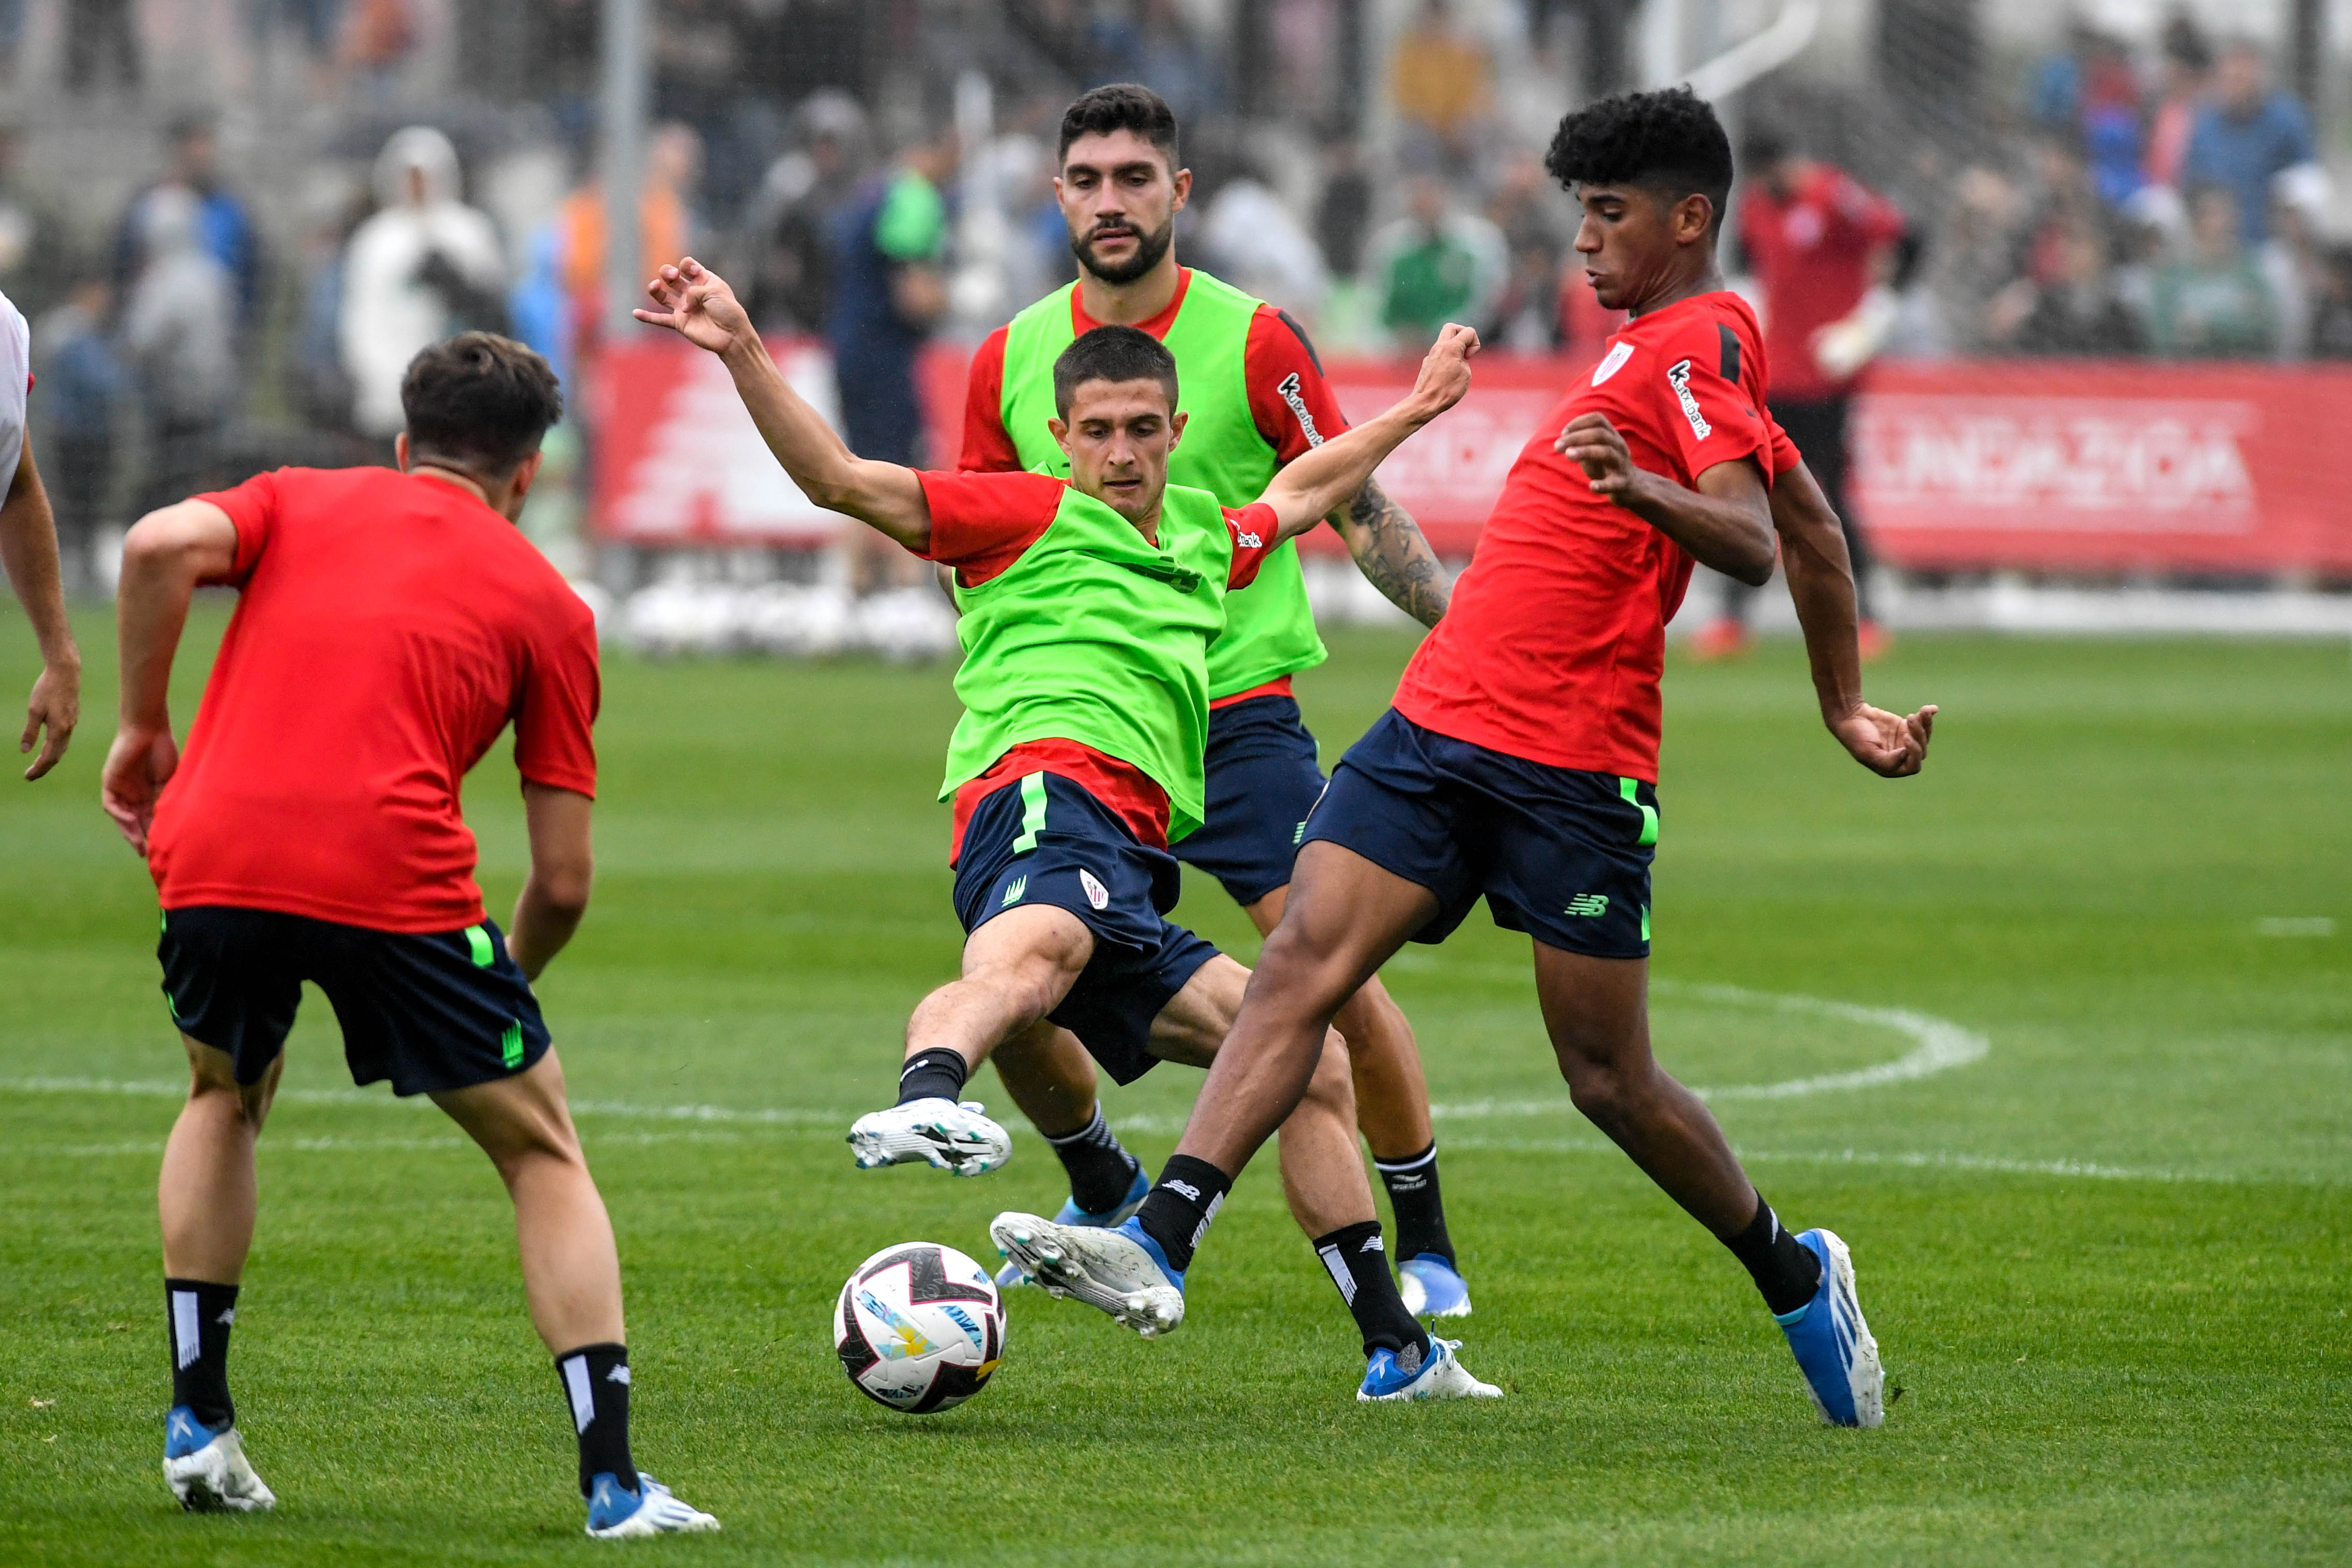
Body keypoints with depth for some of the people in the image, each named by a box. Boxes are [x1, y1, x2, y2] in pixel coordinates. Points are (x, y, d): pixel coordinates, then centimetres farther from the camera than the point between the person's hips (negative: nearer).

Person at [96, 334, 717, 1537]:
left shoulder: (300, 500, 24)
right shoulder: (546, 604, 20)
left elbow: (160, 546, 0)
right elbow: (562, 880, 15)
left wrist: (142, 726, 11)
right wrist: (510, 977, 34)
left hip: (212, 853, 2)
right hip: (392, 880, -2)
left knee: (223, 1097, 33)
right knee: (543, 1154, 15)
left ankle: (197, 1423, 26)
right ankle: (612, 1479, 5)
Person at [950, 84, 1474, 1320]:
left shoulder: (1253, 341, -6)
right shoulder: (1011, 360, 5)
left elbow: (1357, 511, -1)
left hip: (1238, 715, -3)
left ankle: (1425, 1242, 3)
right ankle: (1105, 1196, 22)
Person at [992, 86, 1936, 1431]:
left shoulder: (1700, 341, -8)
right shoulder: (1673, 348, 20)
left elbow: (1755, 545, -23)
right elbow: (1816, 534, 27)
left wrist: (1644, 491, -42)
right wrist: (1846, 711, 33)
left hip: (1572, 765, -8)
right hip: (1439, 720, 8)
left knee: (1610, 1078, 0)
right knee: (1301, 966, -10)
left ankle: (1796, 1273, 22)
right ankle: (1160, 1243, -21)